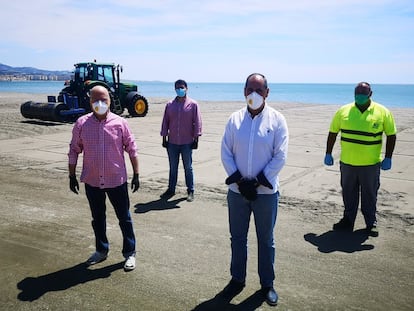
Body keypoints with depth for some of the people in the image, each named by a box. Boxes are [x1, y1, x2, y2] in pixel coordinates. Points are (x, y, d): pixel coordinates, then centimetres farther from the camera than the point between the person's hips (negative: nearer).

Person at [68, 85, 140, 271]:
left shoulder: (119, 123, -6)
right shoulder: (81, 123, -2)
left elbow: (132, 149, -1)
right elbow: (74, 150, 5)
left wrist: (136, 174, -2)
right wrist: (72, 175, 5)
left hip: (117, 180, -2)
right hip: (92, 181, 2)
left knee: (124, 218, 7)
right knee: (97, 218, 17)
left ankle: (130, 253, 22)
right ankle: (101, 250, 36)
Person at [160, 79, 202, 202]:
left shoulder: (193, 104, -3)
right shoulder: (170, 105, 4)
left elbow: (197, 122, -4)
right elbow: (165, 122, 8)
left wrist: (196, 139, -7)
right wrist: (164, 138, 5)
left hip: (187, 142, -3)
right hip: (172, 142, 3)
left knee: (188, 168, 8)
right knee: (172, 167, 13)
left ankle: (190, 191, 16)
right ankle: (171, 189, 24)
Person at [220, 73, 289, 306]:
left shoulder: (277, 120, -6)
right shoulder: (235, 119, 0)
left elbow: (280, 156, -9)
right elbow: (226, 153, -1)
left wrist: (258, 182, -13)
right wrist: (238, 180, -11)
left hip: (266, 191, -2)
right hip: (237, 190, 2)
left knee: (266, 240, 12)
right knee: (237, 237, 15)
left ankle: (267, 284, 30)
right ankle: (237, 279, 33)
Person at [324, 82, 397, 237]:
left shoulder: (383, 112, -4)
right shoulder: (343, 111, -1)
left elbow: (391, 135, 2)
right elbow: (332, 133, 7)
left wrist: (388, 158, -3)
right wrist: (328, 154, 5)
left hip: (371, 164, -2)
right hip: (347, 162, 2)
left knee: (369, 195, 11)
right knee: (348, 194, 14)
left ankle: (371, 223, 26)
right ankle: (348, 220, 28)